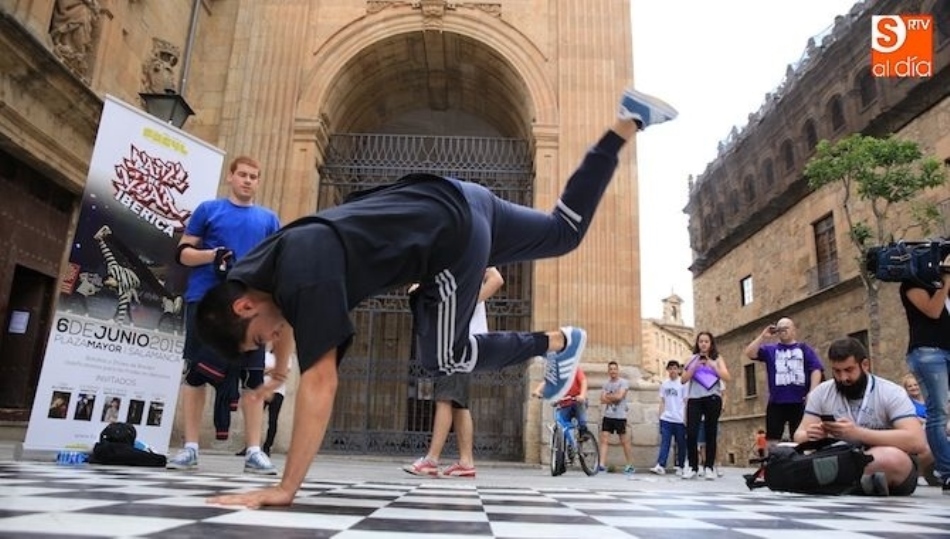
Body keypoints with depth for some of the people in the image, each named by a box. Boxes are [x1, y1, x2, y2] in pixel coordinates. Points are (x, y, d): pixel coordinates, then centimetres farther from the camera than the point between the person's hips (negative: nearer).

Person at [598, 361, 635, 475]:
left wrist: (608, 396, -4)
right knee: (603, 439, -6)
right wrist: (614, 397, -9)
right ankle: (601, 464, -8)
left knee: (625, 442, 6)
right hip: (607, 416, 4)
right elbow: (602, 400, 2)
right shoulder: (606, 384, 10)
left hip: (620, 416, -4)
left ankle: (629, 465, 19)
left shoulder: (624, 382, -5)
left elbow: (619, 396, -17)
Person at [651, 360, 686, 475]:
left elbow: (686, 402, -3)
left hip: (680, 420, -3)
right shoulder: (664, 384, 10)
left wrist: (686, 418, -8)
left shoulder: (683, 384, -2)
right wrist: (661, 416, 8)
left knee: (681, 445, 6)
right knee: (664, 443, -6)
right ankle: (660, 466, -14)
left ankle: (680, 467, 16)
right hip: (666, 419, 3)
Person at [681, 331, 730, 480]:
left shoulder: (717, 359, 11)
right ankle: (693, 466, 0)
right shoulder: (693, 359, 13)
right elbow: (683, 380, 4)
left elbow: (727, 378, -3)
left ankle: (709, 467, 9)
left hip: (712, 399, 0)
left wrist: (712, 365, -11)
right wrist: (695, 366, -7)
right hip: (694, 399, 1)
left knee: (710, 433, 0)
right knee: (691, 433, -9)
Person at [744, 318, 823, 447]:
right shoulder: (770, 349, 12)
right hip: (776, 403, 1)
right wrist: (763, 336, -5)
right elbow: (749, 353, -1)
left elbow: (816, 370, 2)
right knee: (772, 440, 3)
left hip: (799, 403, -1)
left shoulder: (804, 349, 11)